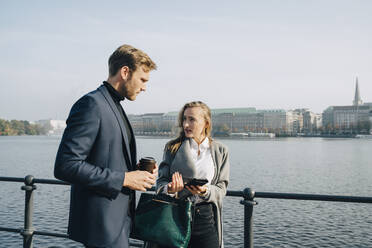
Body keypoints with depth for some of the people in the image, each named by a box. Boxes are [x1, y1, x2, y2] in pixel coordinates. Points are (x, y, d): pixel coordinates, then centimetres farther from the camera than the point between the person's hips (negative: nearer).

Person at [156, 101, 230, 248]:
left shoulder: (220, 151, 6)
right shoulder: (172, 147, 6)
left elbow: (221, 189, 3)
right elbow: (161, 180, 3)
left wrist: (205, 191, -17)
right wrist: (169, 188, -20)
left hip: (206, 217, 0)